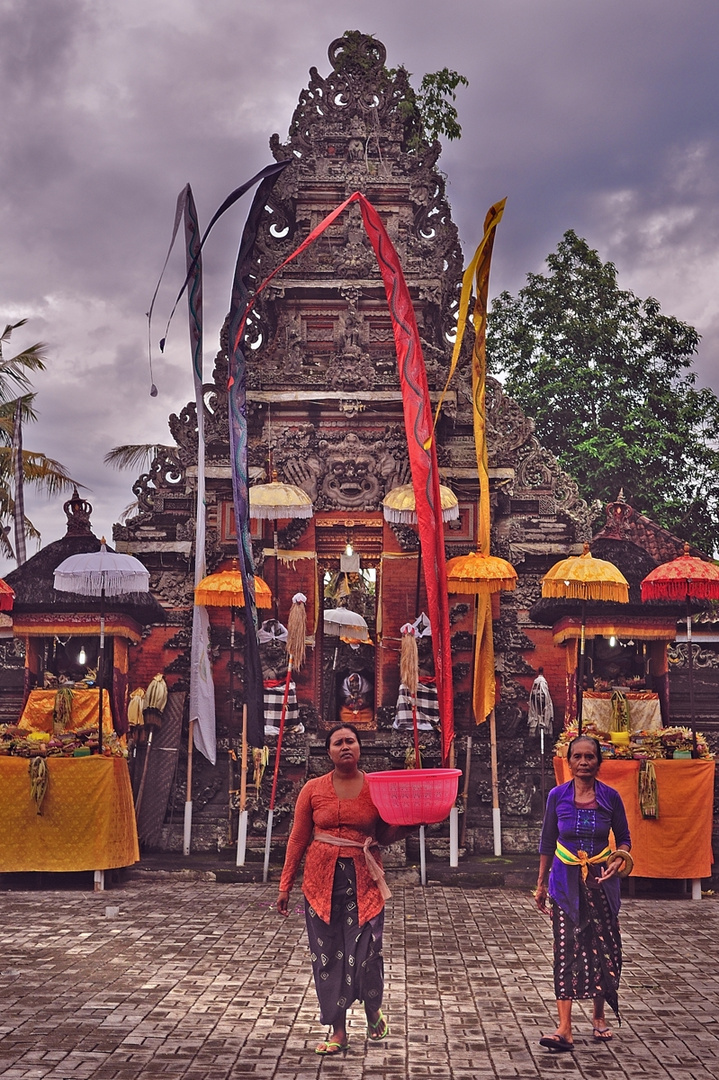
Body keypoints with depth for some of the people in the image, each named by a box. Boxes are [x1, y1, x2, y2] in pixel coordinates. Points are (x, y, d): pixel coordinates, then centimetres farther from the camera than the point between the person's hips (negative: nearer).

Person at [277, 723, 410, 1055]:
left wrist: (409, 823, -12)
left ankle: (373, 1009, 29)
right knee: (326, 953, 5)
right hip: (322, 879, 1)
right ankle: (338, 1030, 19)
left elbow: (386, 835, 8)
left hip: (364, 880, -1)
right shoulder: (313, 789, 1)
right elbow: (298, 839, 5)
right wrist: (285, 885, 5)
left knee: (365, 950, -2)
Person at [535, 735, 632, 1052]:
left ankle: (599, 1017, 28)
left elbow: (624, 838, 8)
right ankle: (564, 1029, -6)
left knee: (604, 948, 7)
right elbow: (547, 842, 6)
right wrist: (541, 884, 9)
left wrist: (618, 860, -13)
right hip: (565, 882, 0)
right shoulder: (557, 796, -3)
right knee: (565, 950, -5)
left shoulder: (610, 797, -3)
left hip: (601, 881, 1)